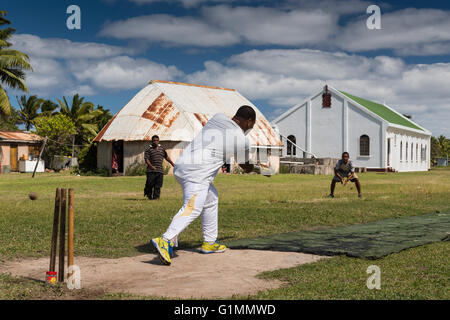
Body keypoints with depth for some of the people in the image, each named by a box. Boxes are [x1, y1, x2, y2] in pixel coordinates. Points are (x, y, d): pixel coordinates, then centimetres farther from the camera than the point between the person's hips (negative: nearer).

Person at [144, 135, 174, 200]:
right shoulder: (148, 149, 0)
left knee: (158, 185, -2)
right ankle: (149, 195, 19)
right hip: (151, 171, -3)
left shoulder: (161, 148, 15)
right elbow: (146, 159, -7)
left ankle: (155, 197, 2)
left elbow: (166, 157, 26)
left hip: (160, 170, 4)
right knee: (150, 184, -4)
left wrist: (172, 164, 22)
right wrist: (151, 166, -22)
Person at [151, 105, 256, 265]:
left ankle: (209, 243, 27)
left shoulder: (218, 117, 15)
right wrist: (252, 167, 41)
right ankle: (166, 240, -37)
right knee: (192, 208, -18)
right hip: (197, 172, -9)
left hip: (181, 164, 9)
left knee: (211, 200, 22)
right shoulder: (242, 139, 1)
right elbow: (246, 168, 18)